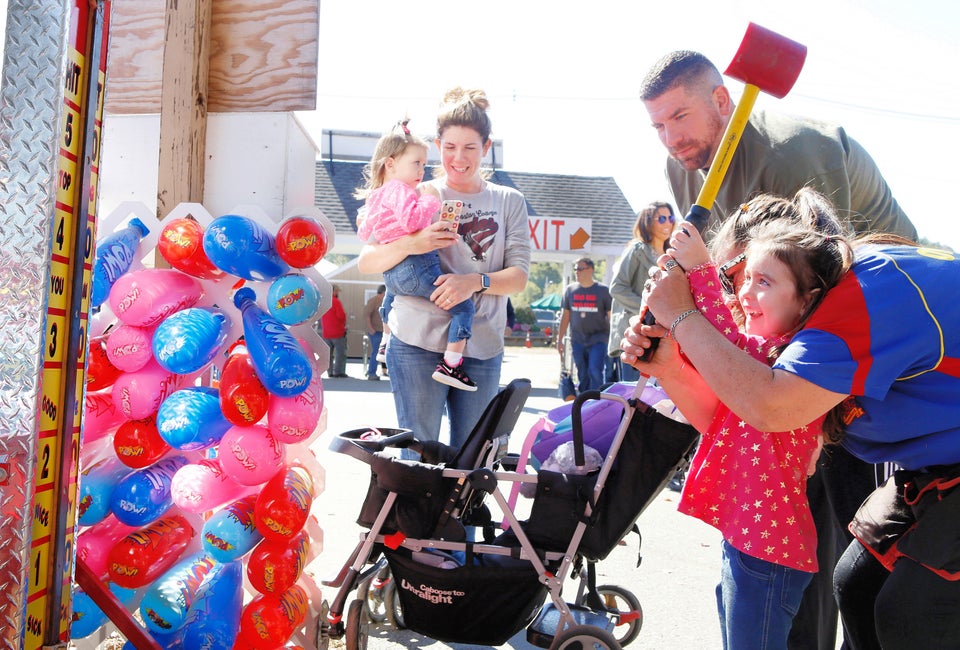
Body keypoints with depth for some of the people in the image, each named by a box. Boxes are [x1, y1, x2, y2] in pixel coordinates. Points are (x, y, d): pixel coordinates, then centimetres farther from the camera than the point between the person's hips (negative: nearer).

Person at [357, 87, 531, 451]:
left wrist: (476, 281, -17)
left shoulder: (509, 202, 11)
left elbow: (519, 276, 3)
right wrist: (411, 244, -17)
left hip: (482, 347, 2)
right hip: (418, 342, -2)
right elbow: (366, 264, 2)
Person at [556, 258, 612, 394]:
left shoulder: (603, 290, -1)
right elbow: (565, 315, 12)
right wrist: (559, 339, 10)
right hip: (577, 340, 3)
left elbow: (611, 316, 2)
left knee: (595, 371, -15)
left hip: (598, 338, -3)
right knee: (582, 375, 8)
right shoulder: (570, 289, 8)